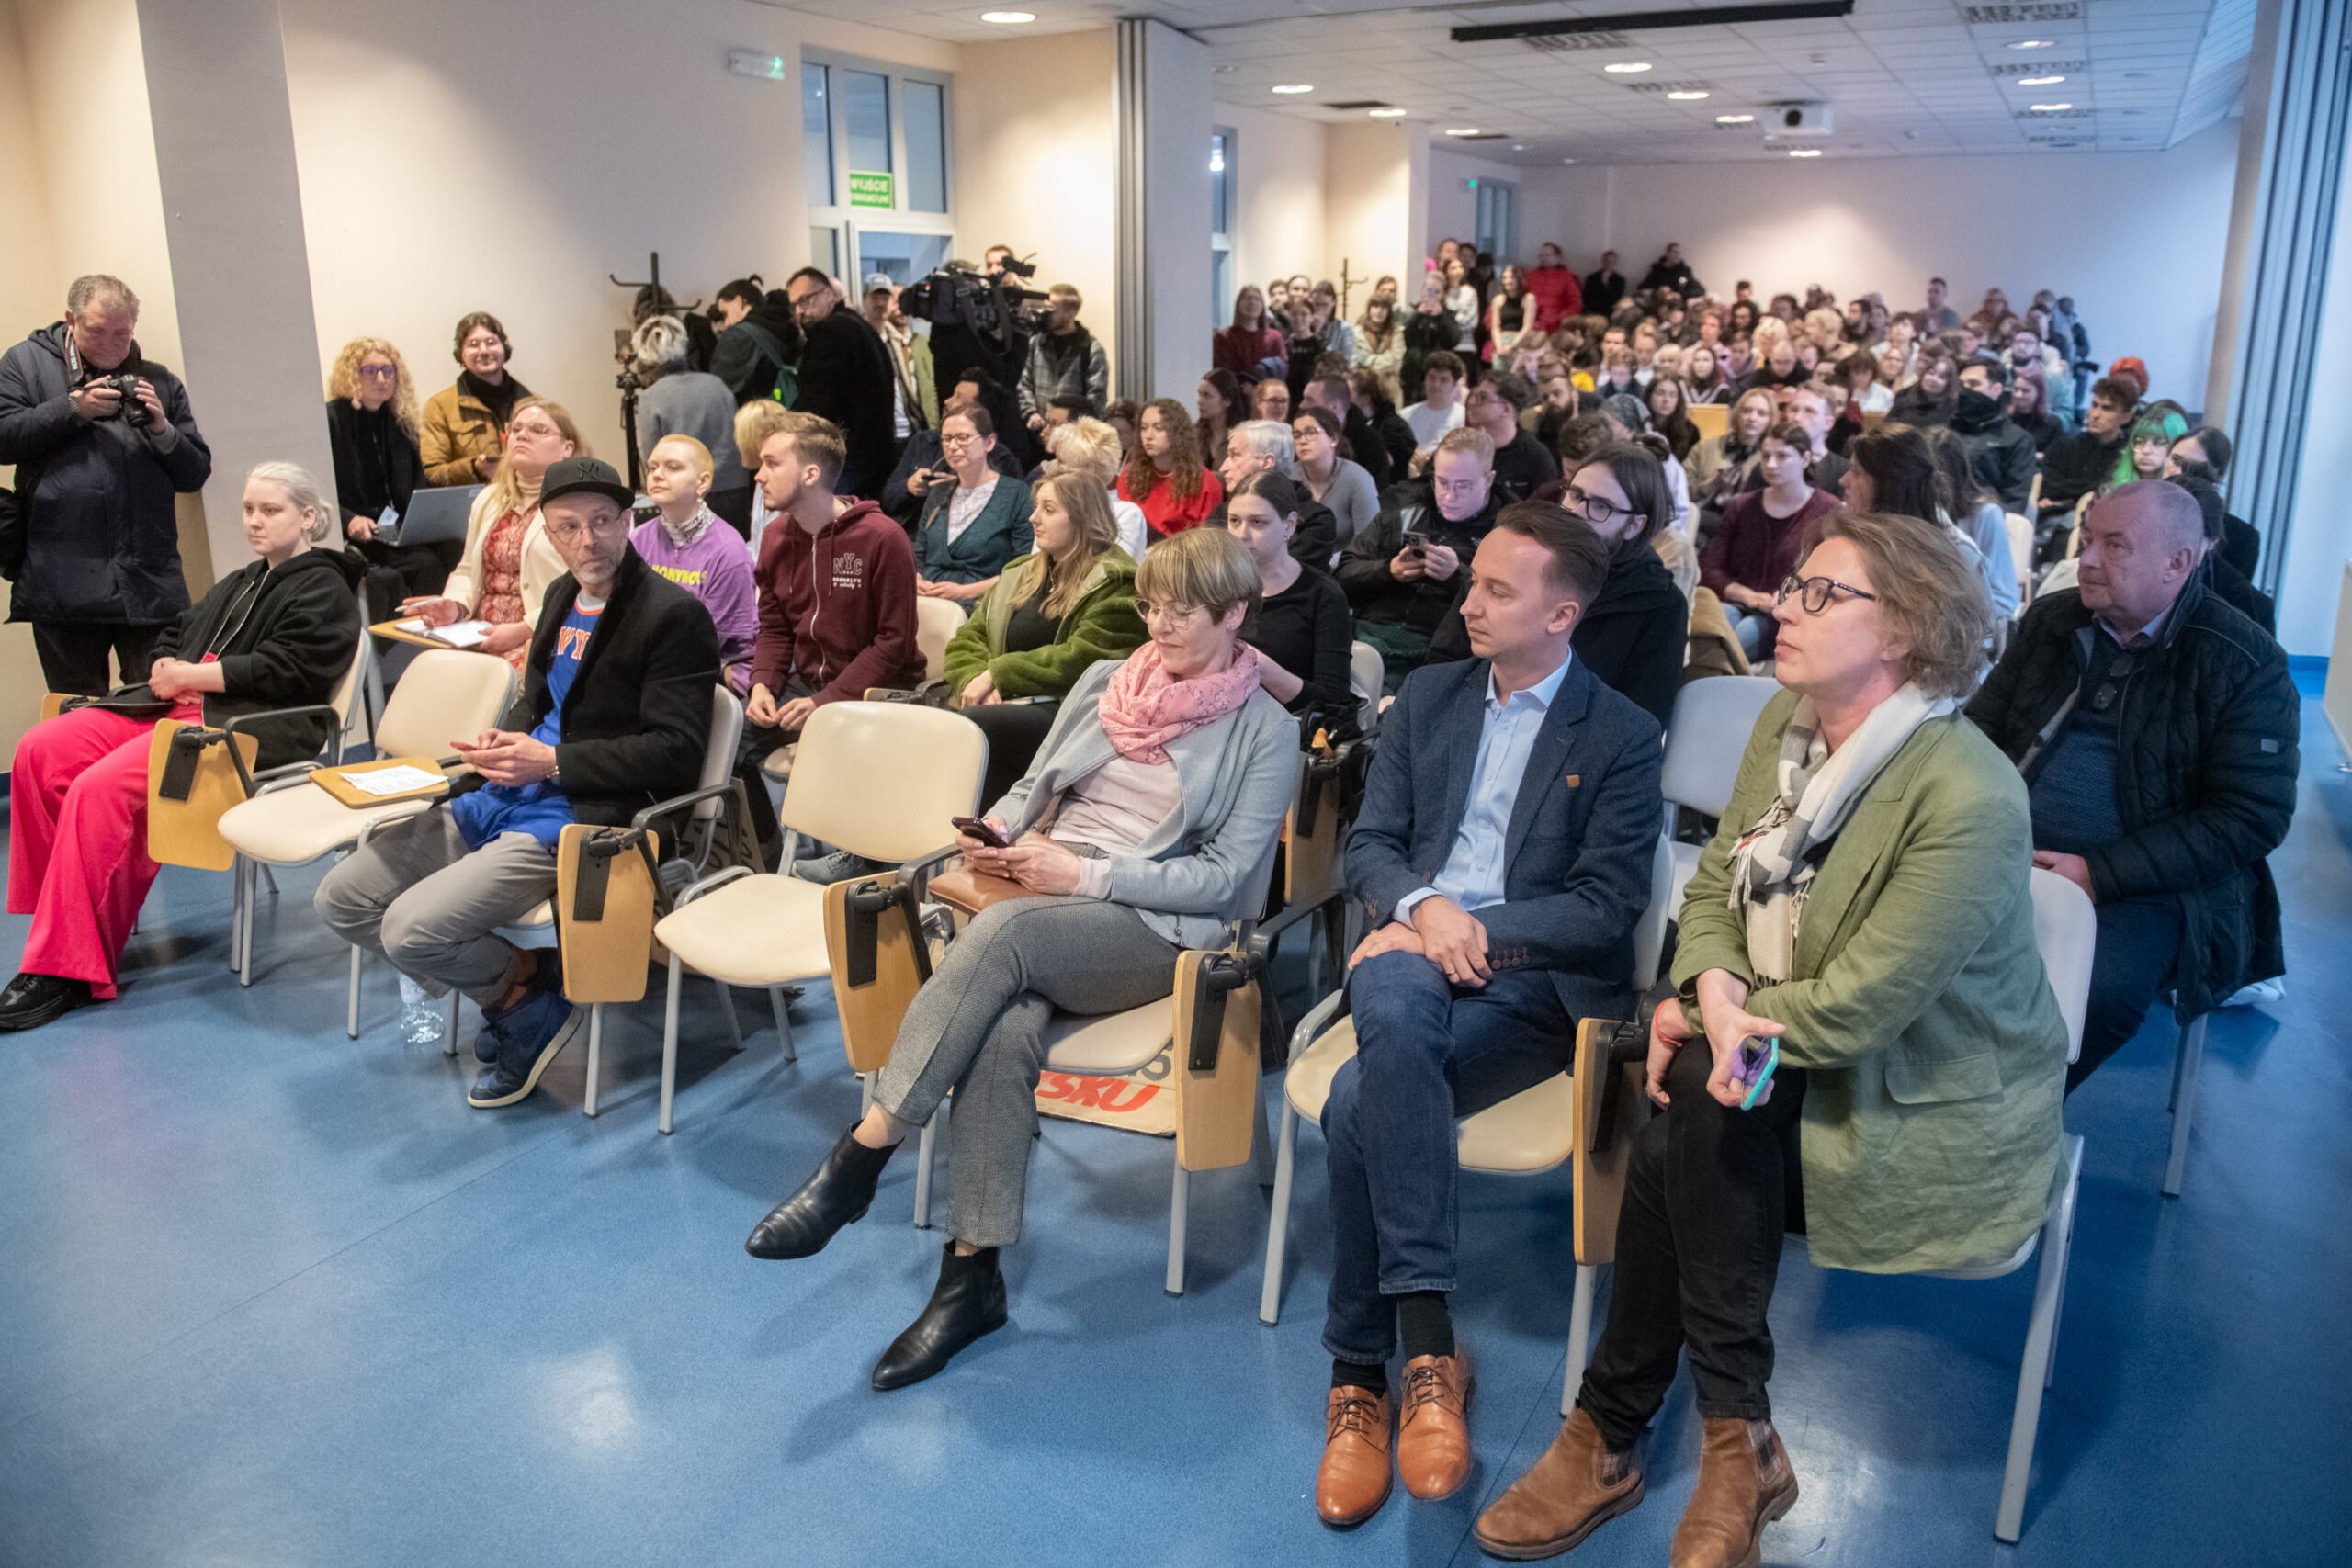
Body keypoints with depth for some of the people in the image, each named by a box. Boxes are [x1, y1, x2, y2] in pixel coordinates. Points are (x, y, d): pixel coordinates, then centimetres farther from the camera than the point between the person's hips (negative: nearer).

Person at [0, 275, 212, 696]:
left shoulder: (159, 382, 16)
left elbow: (196, 474, 11)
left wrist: (163, 430, -6)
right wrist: (74, 408, -8)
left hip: (151, 585, 1)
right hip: (63, 582, -1)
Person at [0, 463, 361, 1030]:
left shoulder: (322, 590, 1)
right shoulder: (240, 584, 30)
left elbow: (283, 670, -12)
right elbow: (174, 636, 28)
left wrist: (189, 676, -9)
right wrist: (167, 670, 4)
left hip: (244, 727, -9)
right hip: (180, 707, 10)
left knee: (102, 787, -29)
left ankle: (67, 971, -25)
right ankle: (70, 911, -7)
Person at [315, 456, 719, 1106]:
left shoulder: (676, 615, -12)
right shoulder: (562, 595, 15)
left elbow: (675, 751, -16)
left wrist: (553, 762, -18)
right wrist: (503, 742, 5)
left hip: (582, 817, -9)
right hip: (500, 797, 9)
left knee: (412, 931, -21)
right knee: (341, 899, 5)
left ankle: (533, 998, 6)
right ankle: (509, 980, 12)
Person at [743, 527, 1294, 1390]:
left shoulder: (1265, 730, 4)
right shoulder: (1104, 681, 19)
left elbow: (1225, 877, -4)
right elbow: (1032, 785, 23)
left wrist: (1087, 873, -13)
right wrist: (995, 832, -2)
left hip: (1154, 927, -3)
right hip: (1039, 898, 4)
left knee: (1001, 932, -35)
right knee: (1005, 1027, -32)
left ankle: (857, 1160, -29)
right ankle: (972, 1276, -24)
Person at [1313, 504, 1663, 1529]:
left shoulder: (1620, 737, 4)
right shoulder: (1428, 696, 17)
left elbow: (1607, 906, -4)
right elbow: (1370, 843, 12)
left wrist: (1472, 930, -14)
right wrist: (1424, 908, -10)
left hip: (1534, 982, -3)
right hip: (1416, 951, 3)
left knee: (1361, 1100, -31)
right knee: (1396, 1005, -36)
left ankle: (1361, 1376, -16)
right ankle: (1428, 1345, -31)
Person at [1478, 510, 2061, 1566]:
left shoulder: (1968, 797, -25)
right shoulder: (1787, 722, -1)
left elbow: (1859, 1005, -25)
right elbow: (1716, 882, 3)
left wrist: (1704, 1017, -15)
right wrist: (1716, 991, -18)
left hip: (1934, 1103, -6)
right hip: (1785, 1061, 6)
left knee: (1690, 1122, -27)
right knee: (1691, 1122, -24)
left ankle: (1611, 1435, -10)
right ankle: (1736, 1439, -5)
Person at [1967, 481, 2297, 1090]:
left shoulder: (2246, 665, -6)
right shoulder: (2051, 620, 9)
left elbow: (2249, 818, -11)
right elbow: (1983, 728, 13)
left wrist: (2100, 874, -20)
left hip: (2150, 880, -4)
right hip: (2015, 851, 4)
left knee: (2100, 989, -34)